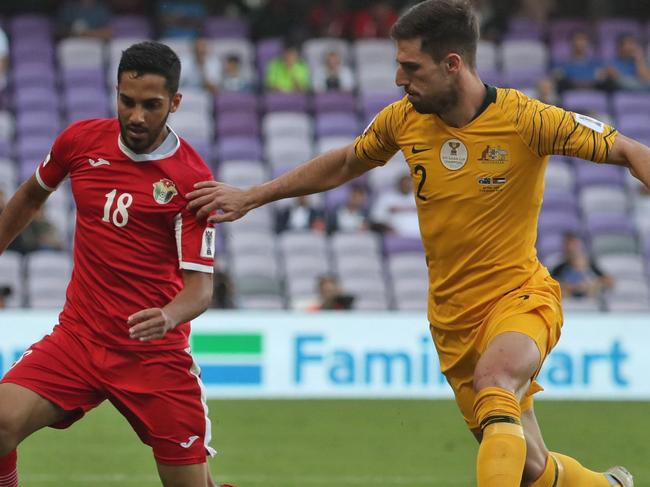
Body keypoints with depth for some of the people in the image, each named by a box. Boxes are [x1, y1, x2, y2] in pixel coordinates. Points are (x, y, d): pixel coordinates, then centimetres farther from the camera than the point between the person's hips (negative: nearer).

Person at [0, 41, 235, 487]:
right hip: (78, 337, 3)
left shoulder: (193, 179, -11)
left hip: (156, 354, -3)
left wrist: (170, 317, -35)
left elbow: (200, 283, -14)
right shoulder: (81, 141, 0)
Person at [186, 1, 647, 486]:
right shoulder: (404, 120, 0)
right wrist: (251, 197, 22)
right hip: (454, 316, 5)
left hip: (521, 298, -5)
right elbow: (343, 164, 19)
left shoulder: (525, 119, -15)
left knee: (492, 379, -38)